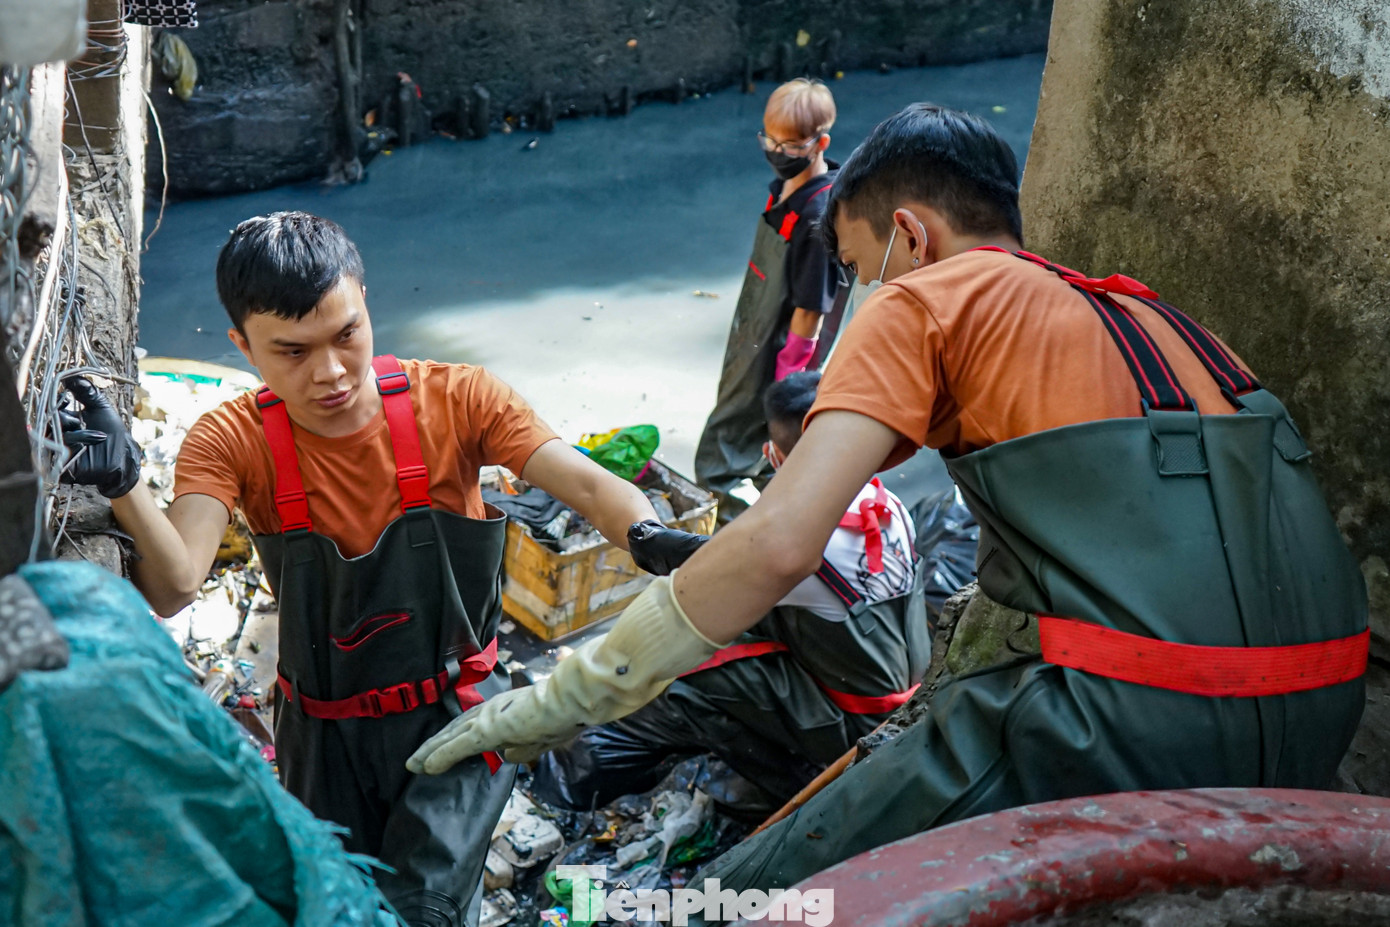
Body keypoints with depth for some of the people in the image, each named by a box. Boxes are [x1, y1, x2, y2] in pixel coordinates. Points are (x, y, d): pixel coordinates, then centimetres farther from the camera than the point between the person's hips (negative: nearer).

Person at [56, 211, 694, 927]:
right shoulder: (231, 442, -13)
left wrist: (648, 534, -50)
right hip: (325, 734, 2)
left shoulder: (456, 400, -16)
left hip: (455, 713, -2)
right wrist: (125, 486, -47)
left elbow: (584, 483, -27)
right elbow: (174, 586, -28)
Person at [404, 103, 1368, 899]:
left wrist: (563, 699, -2)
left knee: (748, 899, 1)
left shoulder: (925, 300, 1)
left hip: (1139, 724, -8)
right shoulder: (1145, 309, 23)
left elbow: (779, 544, -11)